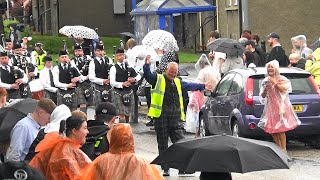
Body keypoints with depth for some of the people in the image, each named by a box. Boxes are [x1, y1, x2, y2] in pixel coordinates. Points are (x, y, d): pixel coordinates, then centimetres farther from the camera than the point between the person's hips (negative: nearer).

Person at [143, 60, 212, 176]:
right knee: (163, 144, 2)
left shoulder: (178, 82, 23)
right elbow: (148, 75, -10)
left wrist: (203, 86, 42)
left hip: (176, 116, 4)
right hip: (161, 116, -4)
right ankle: (165, 169, 9)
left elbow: (189, 86, 36)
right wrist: (147, 65, -28)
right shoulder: (158, 79, 5)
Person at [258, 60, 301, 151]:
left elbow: (284, 90, -14)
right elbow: (263, 95, 14)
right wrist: (265, 90, -6)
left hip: (281, 106, -5)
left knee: (280, 130, -13)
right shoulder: (265, 81, 13)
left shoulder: (282, 79, 0)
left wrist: (275, 83, -16)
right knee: (272, 130, 2)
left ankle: (283, 149, -9)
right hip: (270, 107, 5)